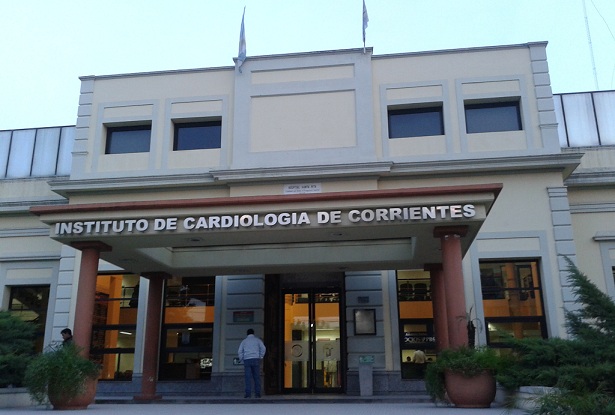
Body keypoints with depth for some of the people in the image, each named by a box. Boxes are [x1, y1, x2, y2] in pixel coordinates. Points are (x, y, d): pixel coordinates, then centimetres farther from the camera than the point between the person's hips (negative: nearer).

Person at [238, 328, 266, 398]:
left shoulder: (244, 341, 14)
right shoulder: (257, 340, 11)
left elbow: (239, 351, 6)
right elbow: (263, 348, 0)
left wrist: (241, 359, 10)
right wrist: (260, 357, 8)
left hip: (247, 360, 0)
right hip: (256, 359, 0)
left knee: (248, 377, -3)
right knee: (257, 377, 2)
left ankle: (248, 393, -11)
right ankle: (257, 393, -3)